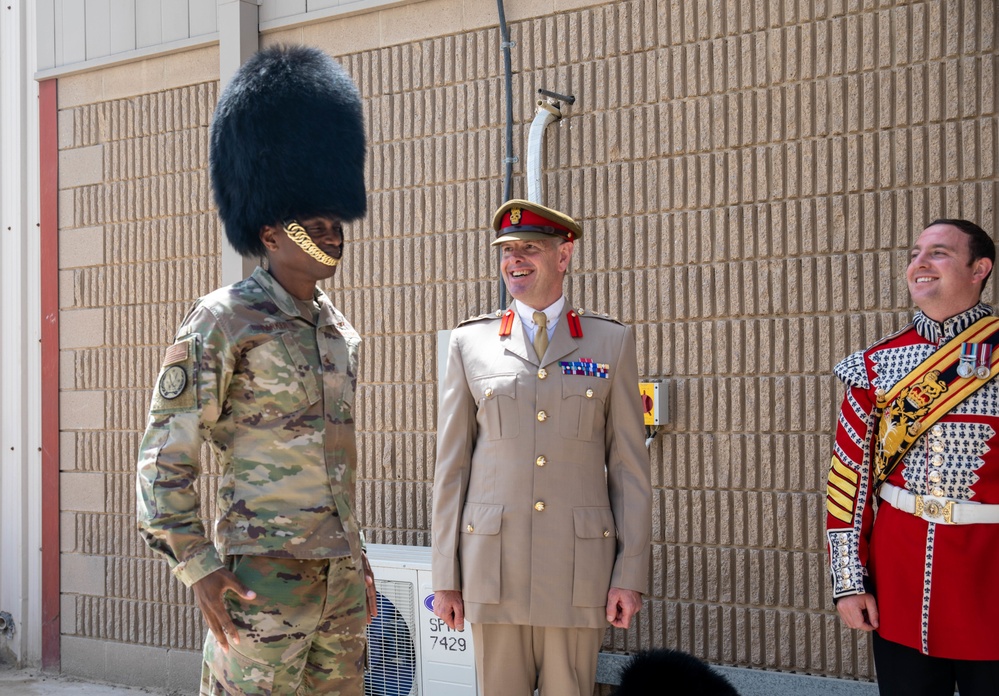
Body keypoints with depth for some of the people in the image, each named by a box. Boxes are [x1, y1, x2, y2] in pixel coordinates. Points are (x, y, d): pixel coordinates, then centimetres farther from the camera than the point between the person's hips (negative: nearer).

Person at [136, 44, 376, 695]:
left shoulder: (338, 329, 13)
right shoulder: (224, 320, -9)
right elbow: (166, 456, -11)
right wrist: (197, 566, -18)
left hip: (339, 575, 7)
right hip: (262, 573, -7)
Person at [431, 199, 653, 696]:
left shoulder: (611, 342, 6)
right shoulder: (470, 343, 6)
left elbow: (629, 465, 4)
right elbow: (451, 464, 6)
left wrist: (631, 574, -2)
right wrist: (445, 577, 2)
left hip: (579, 559, 0)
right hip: (494, 559, 1)